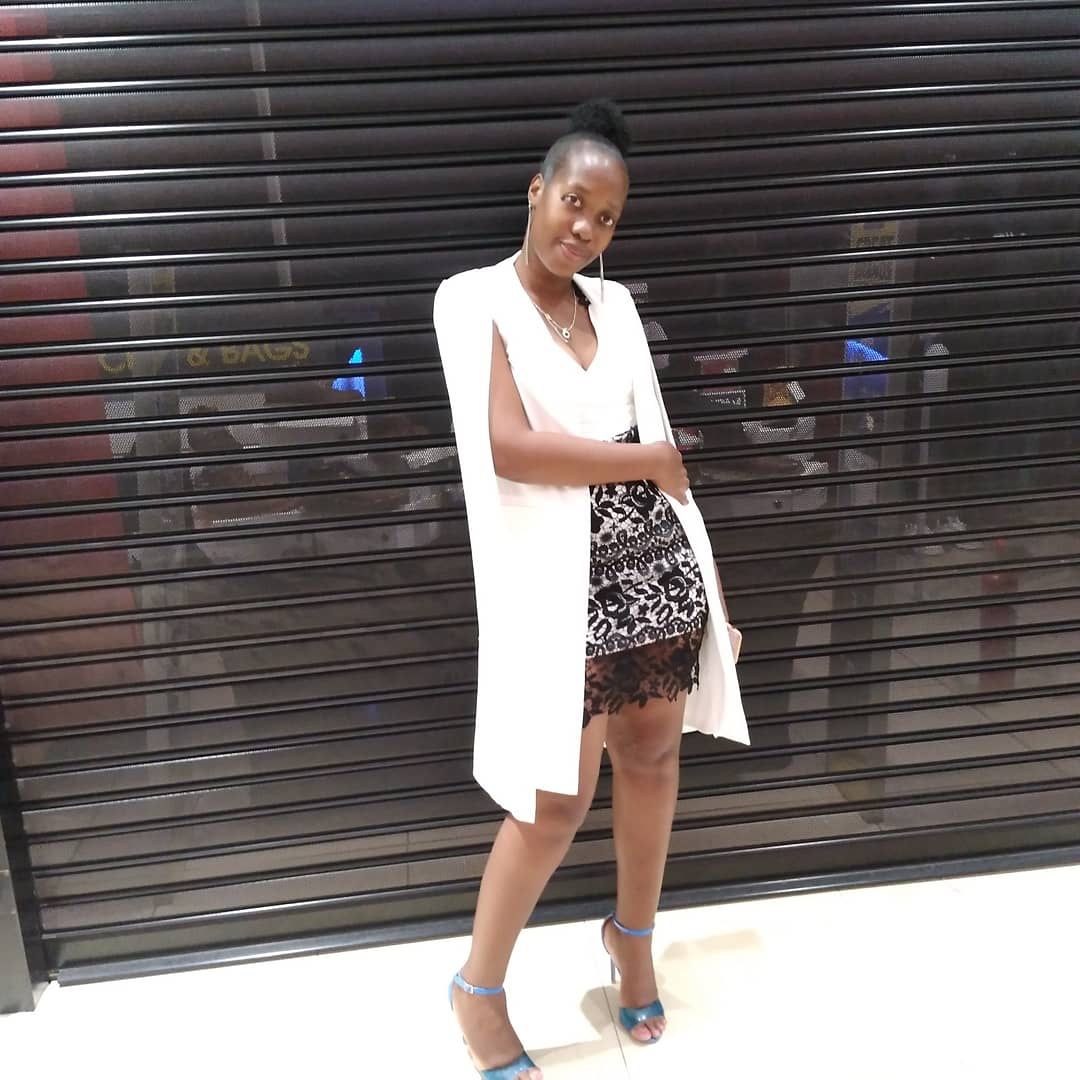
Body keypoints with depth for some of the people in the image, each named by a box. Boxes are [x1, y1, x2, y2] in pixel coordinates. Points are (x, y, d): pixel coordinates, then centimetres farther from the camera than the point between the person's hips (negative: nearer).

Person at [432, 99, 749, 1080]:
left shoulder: (614, 303, 10)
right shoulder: (475, 299, -6)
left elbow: (659, 455, 11)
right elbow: (510, 448, -20)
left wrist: (711, 584, 11)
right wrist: (657, 460, -9)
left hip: (656, 565, 6)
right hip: (558, 583, -5)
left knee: (653, 754, 16)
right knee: (558, 799, 1)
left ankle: (633, 934, 44)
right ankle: (479, 988, 27)